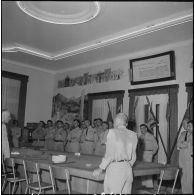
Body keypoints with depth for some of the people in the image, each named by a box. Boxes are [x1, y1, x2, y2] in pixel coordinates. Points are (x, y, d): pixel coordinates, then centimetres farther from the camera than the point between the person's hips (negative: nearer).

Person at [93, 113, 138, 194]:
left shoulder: (112, 132, -9)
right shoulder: (133, 135, 7)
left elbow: (109, 154, -12)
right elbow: (133, 156, 12)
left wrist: (100, 169, -3)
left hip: (115, 168, -5)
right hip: (128, 169, 6)